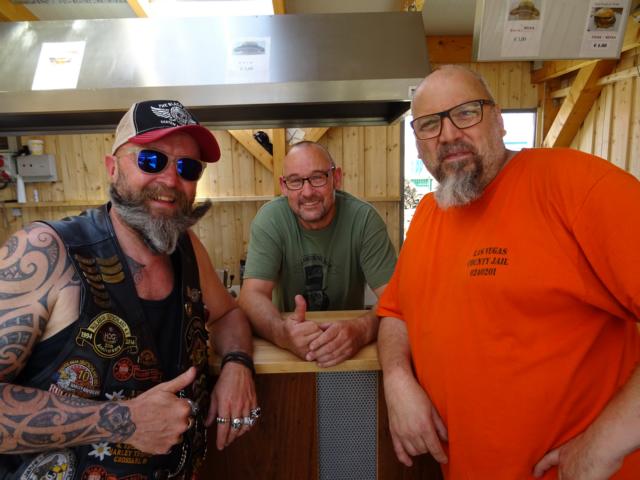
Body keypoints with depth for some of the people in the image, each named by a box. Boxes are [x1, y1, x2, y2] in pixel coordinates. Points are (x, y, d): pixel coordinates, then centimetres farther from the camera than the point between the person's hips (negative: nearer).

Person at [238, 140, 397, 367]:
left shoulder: (364, 218, -12)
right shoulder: (270, 219, -11)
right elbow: (253, 293, -17)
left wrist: (363, 328, -38)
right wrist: (281, 331, -37)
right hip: (289, 351, 0)